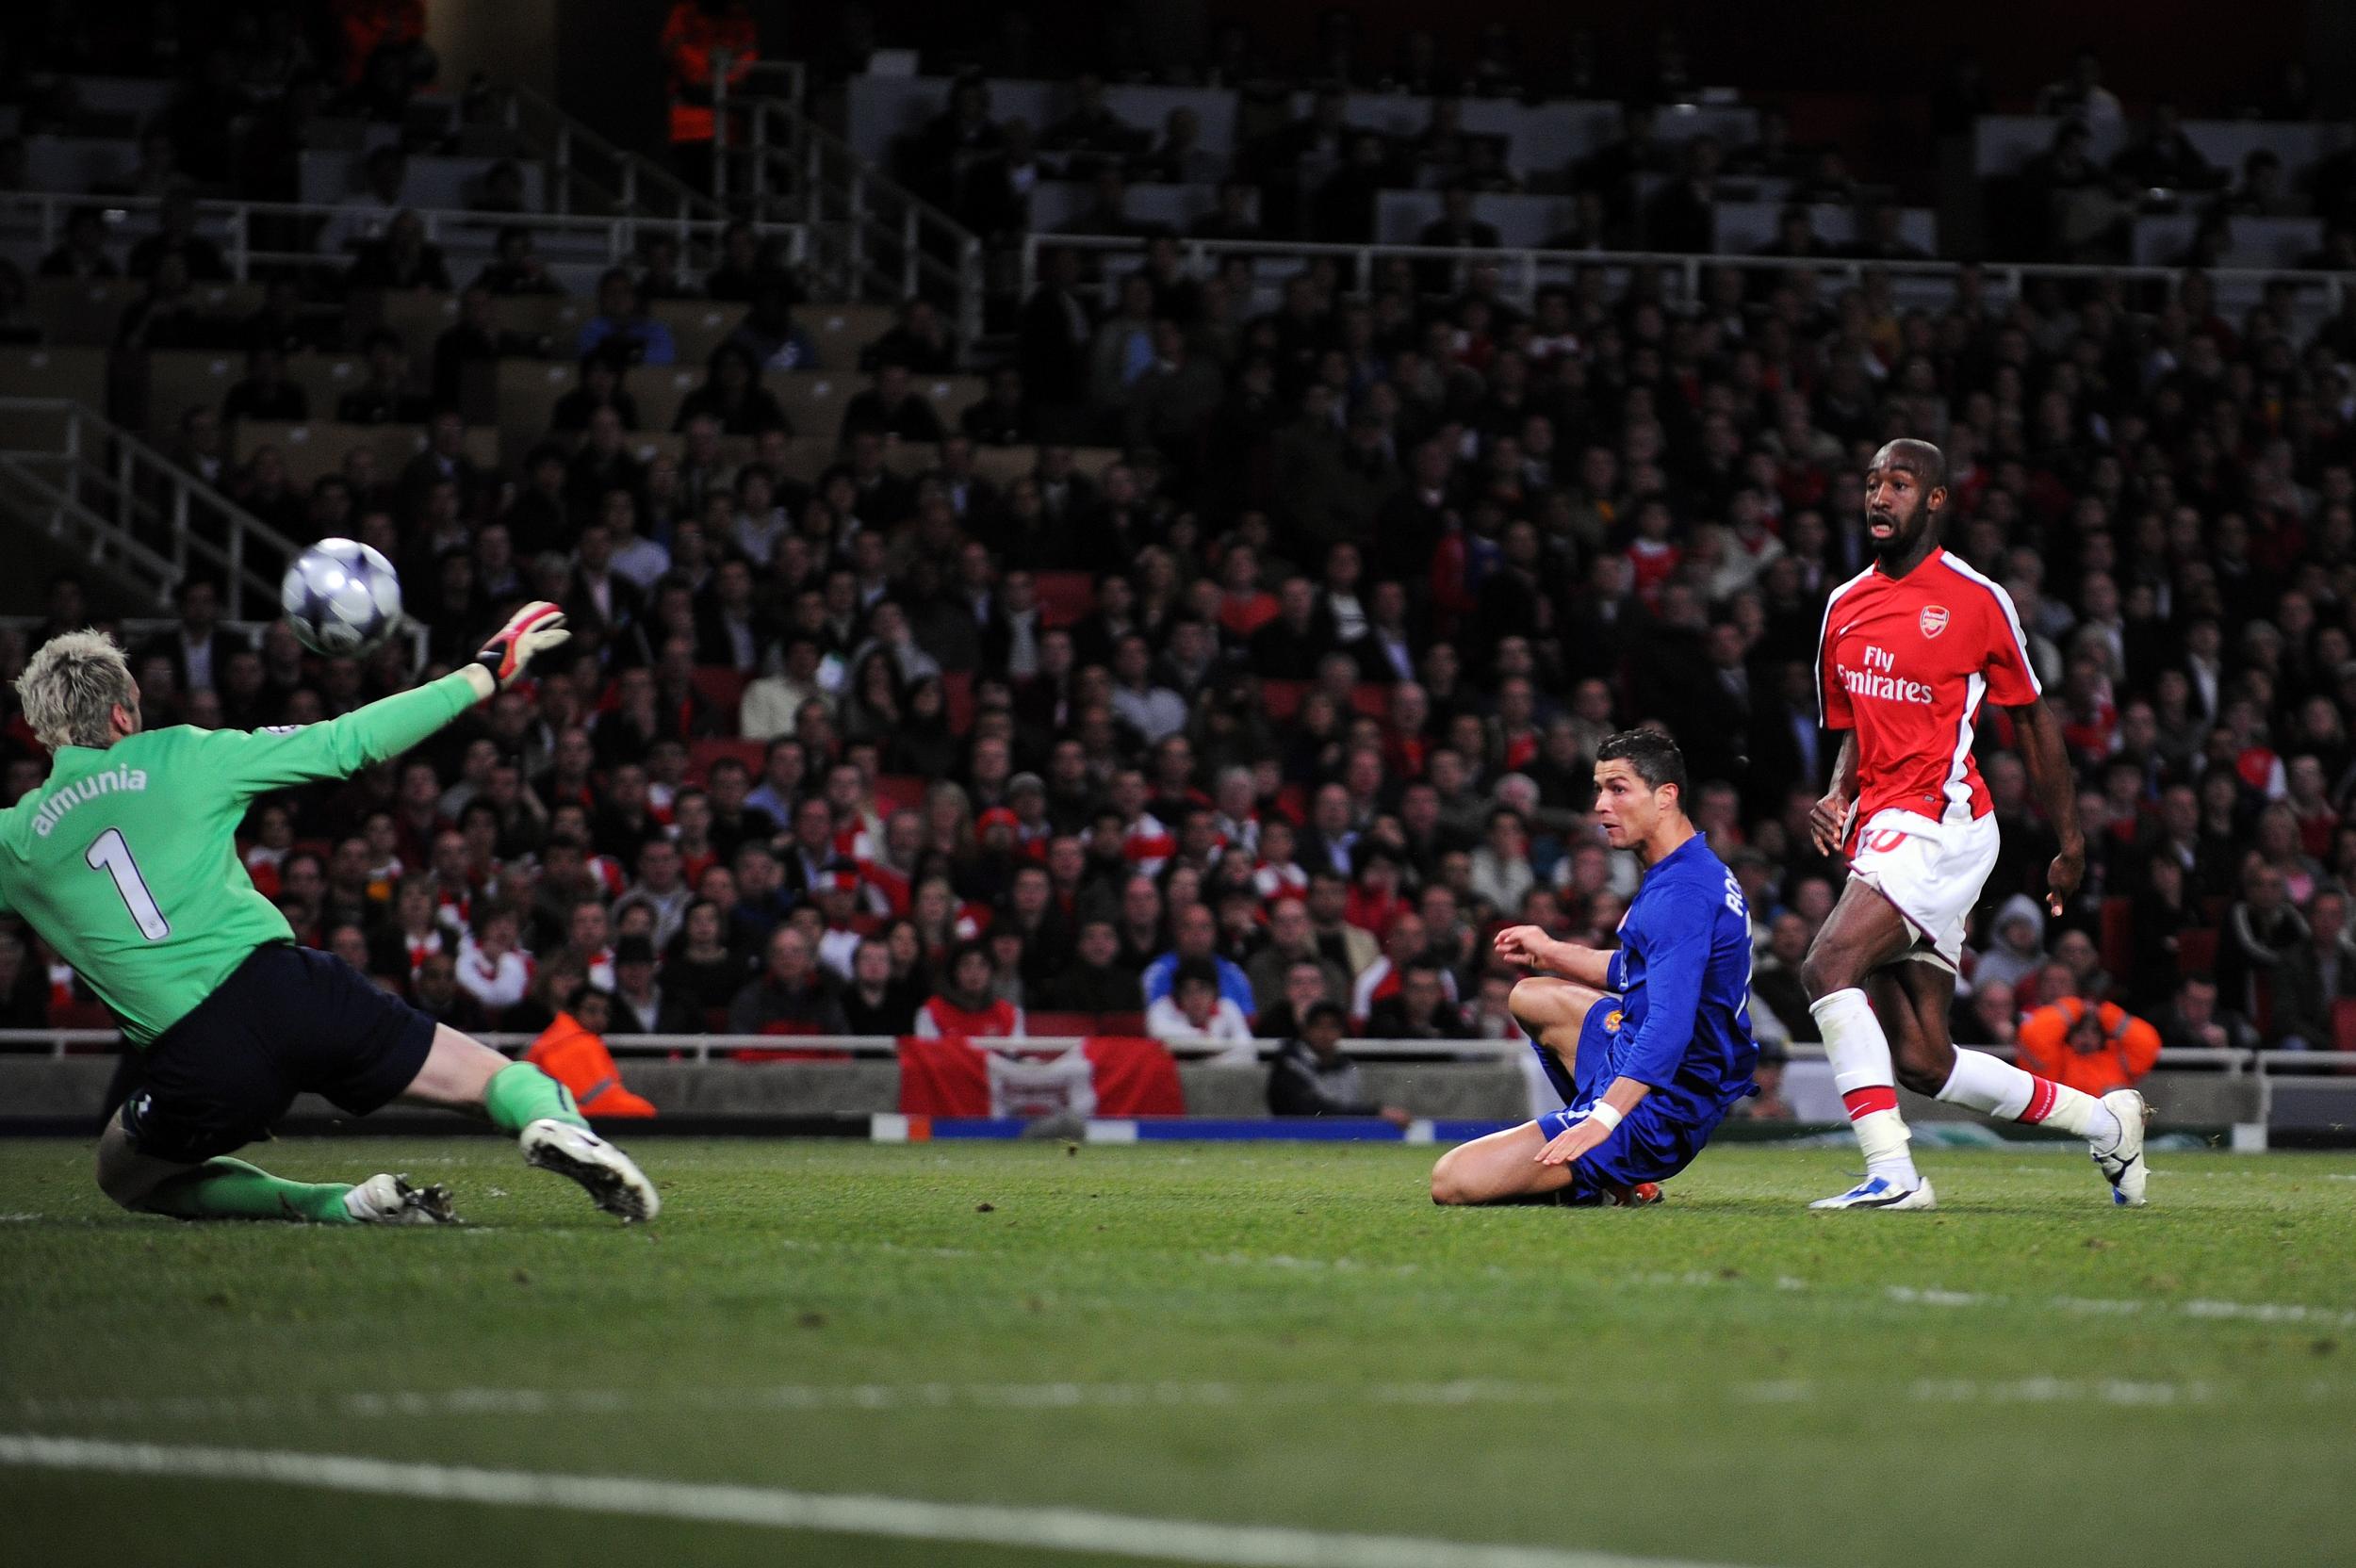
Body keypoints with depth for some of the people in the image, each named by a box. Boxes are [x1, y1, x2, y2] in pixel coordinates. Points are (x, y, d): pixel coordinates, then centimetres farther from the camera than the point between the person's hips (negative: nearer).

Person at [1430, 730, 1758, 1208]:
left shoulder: (1681, 894, -22)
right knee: (1530, 998, 37)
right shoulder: (1697, 870, 11)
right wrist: (1550, 954, 29)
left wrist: (1605, 1117, -38)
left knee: (1452, 1181, -19)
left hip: (1655, 1111, -11)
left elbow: (1669, 1024, -32)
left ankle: (1616, 1182, -1)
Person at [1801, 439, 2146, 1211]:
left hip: (1940, 824, -7)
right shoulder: (1846, 605, 15)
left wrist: (2070, 846, 7)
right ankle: (2104, 1121, 23)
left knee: (1829, 965, -27)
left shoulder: (1976, 599, -2)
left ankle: (1891, 1171, -27)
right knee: (1921, 1062, 5)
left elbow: (2033, 721, 5)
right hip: (1878, 827, 7)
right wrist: (1836, 799, 4)